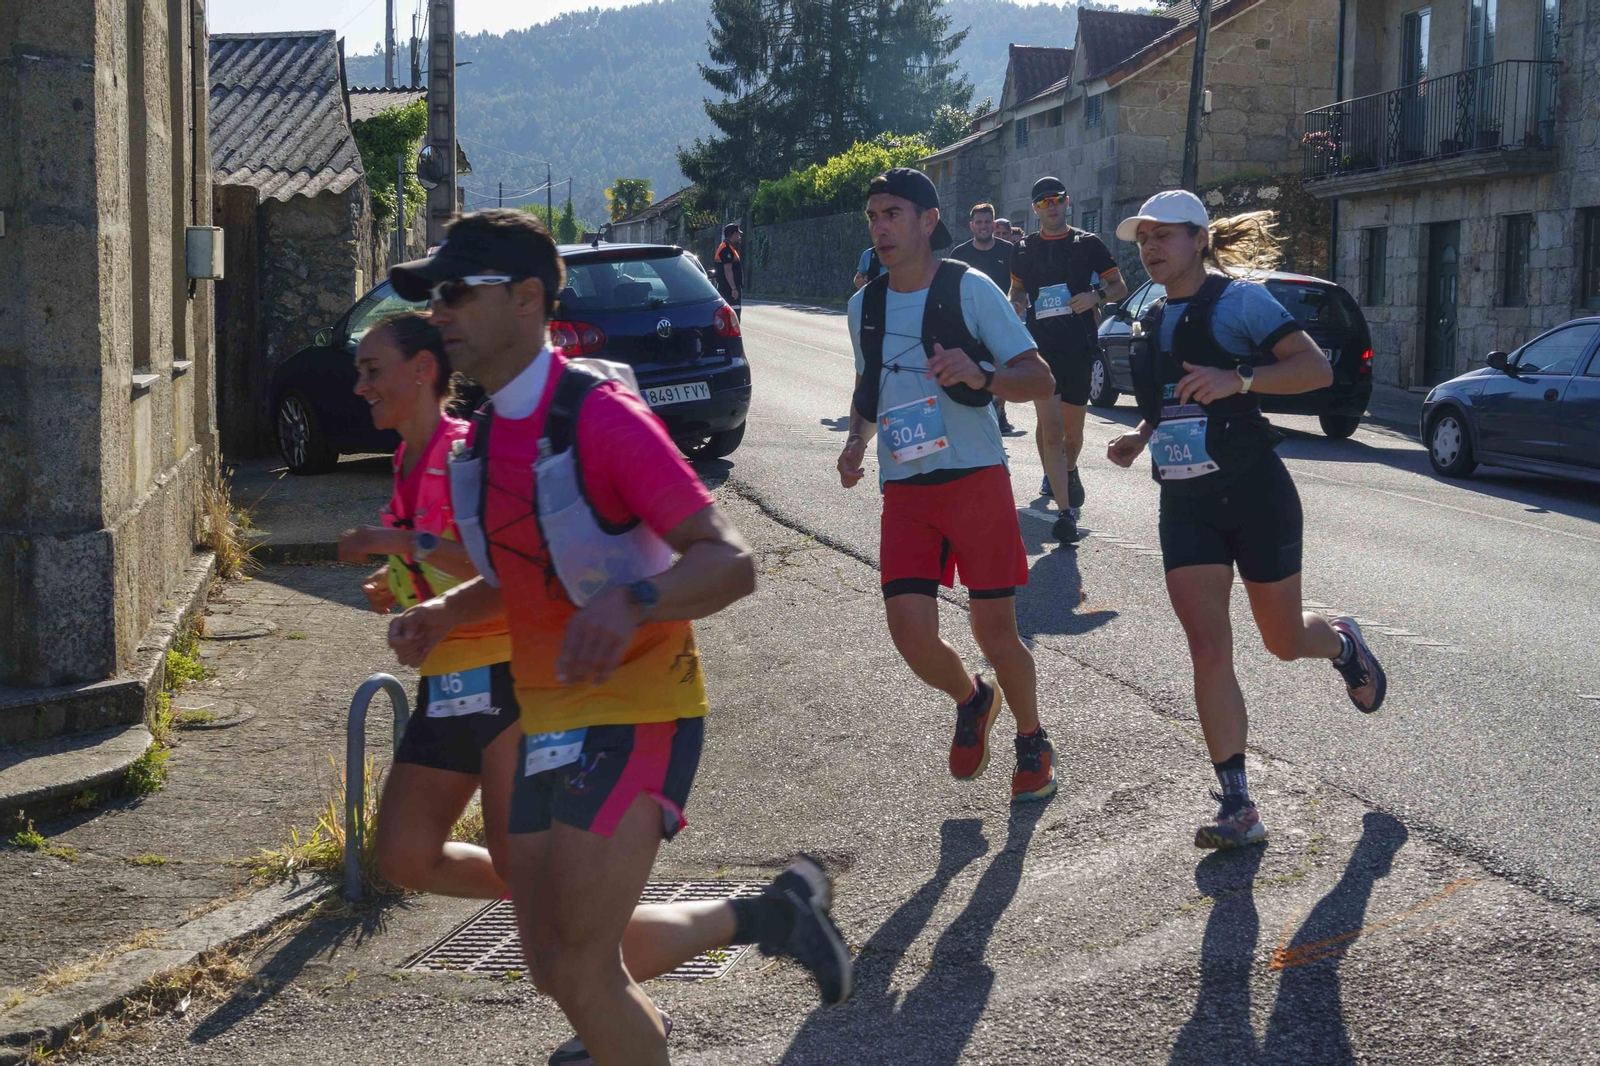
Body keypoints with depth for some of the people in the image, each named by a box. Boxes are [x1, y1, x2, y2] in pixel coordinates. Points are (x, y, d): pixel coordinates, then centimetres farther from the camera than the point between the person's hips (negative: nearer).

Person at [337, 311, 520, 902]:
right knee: (407, 860, 9)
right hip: (443, 686, 9)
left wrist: (404, 542, -25)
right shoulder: (409, 465, 14)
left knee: (517, 862, -8)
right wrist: (396, 587, 10)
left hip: (504, 675, -9)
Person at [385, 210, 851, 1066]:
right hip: (548, 720, 9)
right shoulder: (482, 440, 8)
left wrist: (632, 603, -43)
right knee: (554, 961, 15)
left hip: (633, 713, -9)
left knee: (581, 972, -13)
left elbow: (729, 563, -24)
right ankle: (766, 916, 34)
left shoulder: (599, 416, -18)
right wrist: (444, 614, 4)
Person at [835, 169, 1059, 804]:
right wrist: (857, 440, 5)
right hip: (904, 491, 4)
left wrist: (980, 374, -27)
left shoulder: (970, 290, -6)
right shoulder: (865, 305, 9)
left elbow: (1040, 379, -8)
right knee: (910, 632, -10)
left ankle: (1032, 741, 28)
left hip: (977, 480, -4)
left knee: (995, 633, 1)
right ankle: (971, 701, 23)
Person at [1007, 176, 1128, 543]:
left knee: (1072, 431, 9)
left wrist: (1096, 296, -11)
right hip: (1041, 346, 0)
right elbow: (1017, 289, 24)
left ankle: (1069, 471, 44)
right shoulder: (1024, 249, 10)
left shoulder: (1087, 244, 5)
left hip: (1080, 348, 0)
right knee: (1050, 428, -13)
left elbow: (1120, 287, 9)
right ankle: (1064, 511, -14)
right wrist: (1017, 301, 0)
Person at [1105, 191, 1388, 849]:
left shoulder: (1238, 300, -8)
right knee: (1208, 651, -7)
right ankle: (1237, 807, -4)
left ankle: (1343, 643, 45)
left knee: (1284, 641, 7)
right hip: (1185, 505, 5)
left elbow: (1316, 369, -16)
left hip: (1253, 493, -5)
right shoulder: (1151, 322, 13)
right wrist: (1140, 440, 8)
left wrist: (1238, 379, -29)